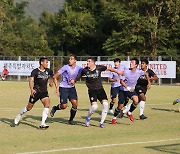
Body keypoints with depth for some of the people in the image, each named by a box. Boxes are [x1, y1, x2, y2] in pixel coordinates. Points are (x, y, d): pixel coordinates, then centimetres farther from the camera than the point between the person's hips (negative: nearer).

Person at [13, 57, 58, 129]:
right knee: (29, 108, 6)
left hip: (44, 92, 4)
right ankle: (19, 116, 34)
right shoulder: (35, 71, -10)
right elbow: (31, 80, -21)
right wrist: (31, 89, -37)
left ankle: (42, 124, -21)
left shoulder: (48, 71, 4)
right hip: (36, 92, -4)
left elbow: (53, 78, 21)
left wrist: (56, 87, 17)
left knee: (47, 105, -20)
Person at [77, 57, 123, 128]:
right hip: (92, 90, -2)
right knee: (94, 106, -21)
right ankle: (88, 118, 10)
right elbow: (79, 76, 14)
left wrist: (117, 71, 5)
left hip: (100, 89, 2)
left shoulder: (99, 68, -7)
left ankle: (101, 122, 3)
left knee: (105, 104, -13)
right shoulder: (85, 70, -6)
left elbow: (109, 68, 6)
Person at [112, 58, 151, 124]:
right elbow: (121, 81, -15)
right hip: (123, 90, -2)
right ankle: (114, 118, 25)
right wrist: (127, 87, -29)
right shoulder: (126, 72, -19)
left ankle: (129, 113, 0)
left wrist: (149, 83, 12)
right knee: (120, 106, -2)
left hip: (131, 90, 2)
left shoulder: (139, 72, -10)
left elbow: (146, 74, 11)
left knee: (136, 101, -26)